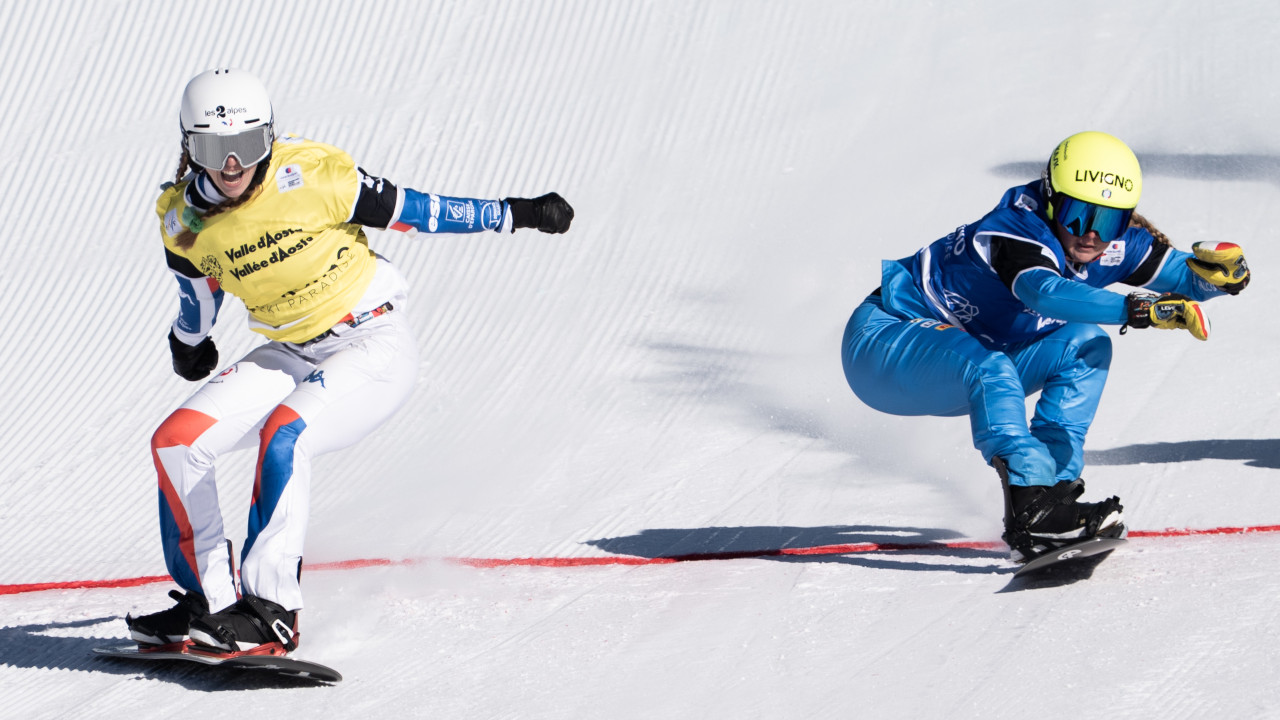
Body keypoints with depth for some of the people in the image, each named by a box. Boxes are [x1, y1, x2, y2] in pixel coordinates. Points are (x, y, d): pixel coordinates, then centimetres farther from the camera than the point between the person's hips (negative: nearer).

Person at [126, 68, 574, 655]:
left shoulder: (309, 176, -20)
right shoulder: (183, 219, -5)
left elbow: (408, 210, -9)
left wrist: (516, 214, -5)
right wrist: (188, 342, 35)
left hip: (376, 345, -6)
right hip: (291, 357, 6)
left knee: (282, 435, -31)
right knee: (176, 442, -9)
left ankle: (270, 609, -27)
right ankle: (208, 600, 3)